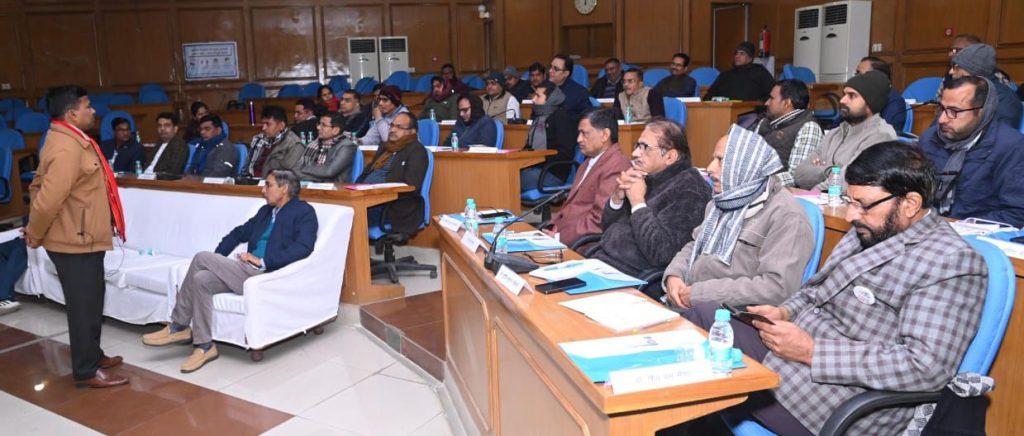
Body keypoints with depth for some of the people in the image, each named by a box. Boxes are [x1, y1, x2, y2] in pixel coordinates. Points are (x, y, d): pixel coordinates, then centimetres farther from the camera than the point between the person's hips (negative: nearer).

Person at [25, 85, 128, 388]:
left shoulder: (70, 140, 12)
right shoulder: (67, 148, -22)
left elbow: (39, 185, 18)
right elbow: (48, 199, -26)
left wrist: (35, 230, 14)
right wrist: (35, 235, -10)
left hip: (82, 239, 10)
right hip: (75, 242, -10)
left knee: (91, 301, 20)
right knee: (84, 305, -1)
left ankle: (92, 355, 33)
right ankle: (86, 371, 10)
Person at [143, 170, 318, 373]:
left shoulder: (304, 212, -2)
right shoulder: (266, 211, 24)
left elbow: (303, 248, -17)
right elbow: (239, 233, 26)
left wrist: (263, 261, -20)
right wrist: (216, 262, 10)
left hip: (266, 274, -8)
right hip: (247, 269, 8)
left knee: (202, 257, -17)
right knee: (201, 279, -18)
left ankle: (178, 326, -3)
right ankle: (204, 346, -9)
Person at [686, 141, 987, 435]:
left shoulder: (951, 261, -15)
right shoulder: (871, 230, 10)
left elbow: (927, 367, -24)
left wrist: (812, 352, -25)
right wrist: (785, 312, -2)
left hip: (844, 400, -8)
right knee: (700, 317, -4)